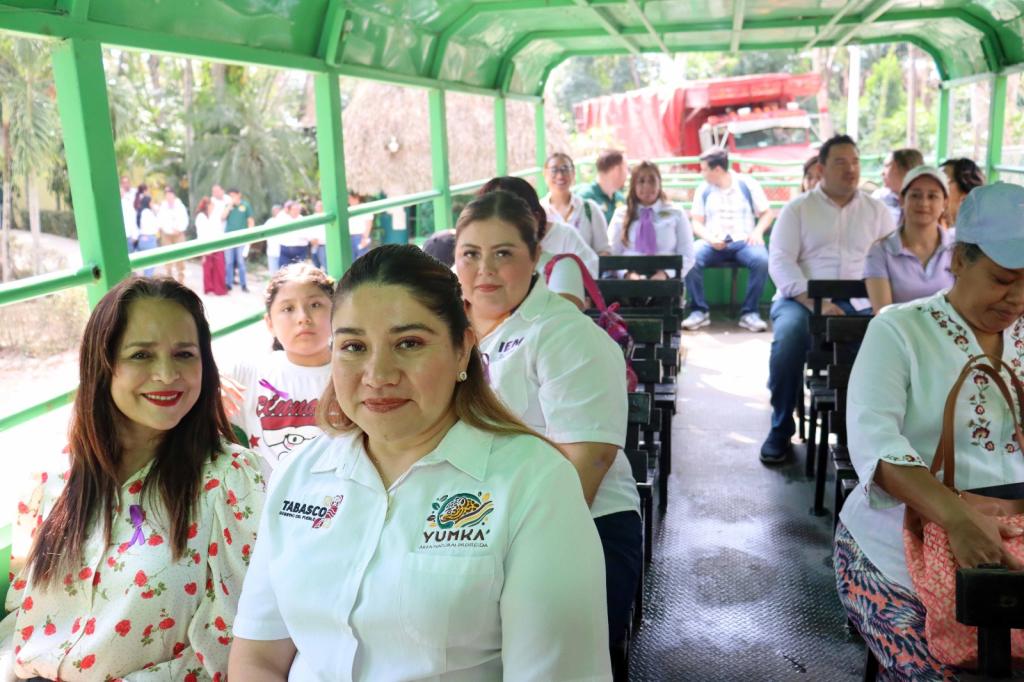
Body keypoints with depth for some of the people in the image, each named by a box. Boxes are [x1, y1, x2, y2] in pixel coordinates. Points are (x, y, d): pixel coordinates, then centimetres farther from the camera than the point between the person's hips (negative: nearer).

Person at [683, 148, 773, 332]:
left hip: (743, 241, -1)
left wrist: (758, 231, -10)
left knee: (762, 260, -33)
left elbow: (767, 213, 10)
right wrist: (709, 238, -12)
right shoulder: (703, 189, 11)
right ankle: (699, 311, -19)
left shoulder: (747, 184, 7)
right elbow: (697, 223, 8)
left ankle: (749, 312, -21)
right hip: (713, 244, 1)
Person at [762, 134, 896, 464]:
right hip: (802, 298, -2)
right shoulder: (797, 208, 9)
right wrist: (814, 302, -18)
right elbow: (780, 260, -3)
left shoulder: (876, 210, 16)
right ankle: (780, 429, -15)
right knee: (789, 336, -35)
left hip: (859, 304, 2)